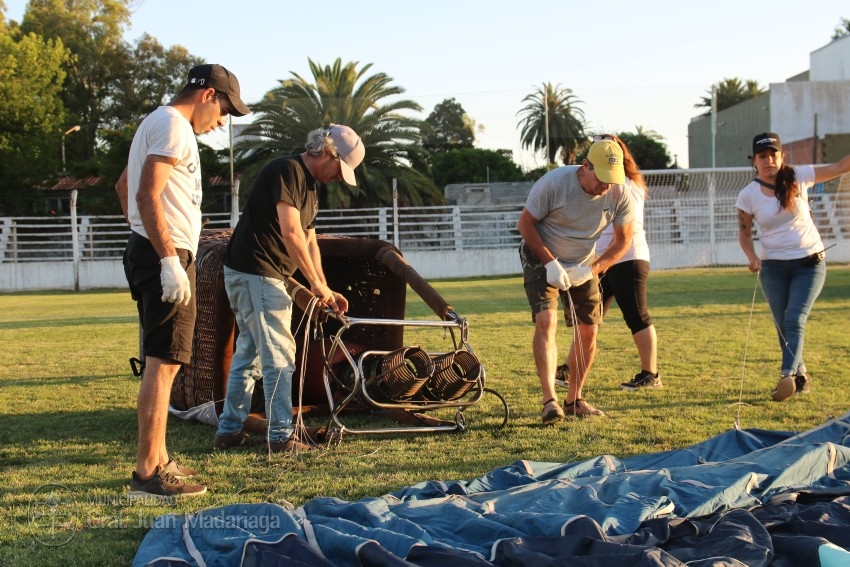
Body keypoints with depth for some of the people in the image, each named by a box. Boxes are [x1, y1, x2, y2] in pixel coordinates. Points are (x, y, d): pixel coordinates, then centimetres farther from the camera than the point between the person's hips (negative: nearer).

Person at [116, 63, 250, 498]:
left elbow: (124, 186, 31)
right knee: (163, 363, -11)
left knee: (160, 362, 15)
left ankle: (157, 460, 23)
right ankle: (148, 472, -9)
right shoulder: (174, 126, -11)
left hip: (148, 253, 11)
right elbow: (148, 195, -21)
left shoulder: (158, 122, 22)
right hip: (166, 257, -11)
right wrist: (169, 261, -25)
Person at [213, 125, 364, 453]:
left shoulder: (310, 185, 18)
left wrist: (325, 291, 12)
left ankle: (229, 431, 19)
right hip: (255, 273, -10)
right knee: (279, 355, -8)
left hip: (262, 276, 10)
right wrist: (317, 283, -17)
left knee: (249, 352, 13)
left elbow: (309, 242, 19)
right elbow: (291, 233, -23)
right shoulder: (288, 170, -14)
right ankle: (281, 436, -4)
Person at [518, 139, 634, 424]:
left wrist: (592, 269, -18)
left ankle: (574, 400, 18)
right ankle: (550, 400, -25)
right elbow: (525, 223, -15)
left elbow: (623, 240, -4)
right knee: (546, 320, -22)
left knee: (588, 331, 2)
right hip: (542, 257, -4)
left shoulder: (619, 193, -17)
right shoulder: (554, 182, -26)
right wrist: (551, 263, -24)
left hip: (583, 264, 4)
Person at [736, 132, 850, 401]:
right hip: (773, 268, 2)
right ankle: (800, 376, 22)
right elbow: (744, 232, 5)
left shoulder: (798, 176, -5)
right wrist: (752, 257, -13)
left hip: (809, 263, -2)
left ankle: (787, 376, -23)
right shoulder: (748, 195, -4)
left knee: (795, 320, -16)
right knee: (783, 326, 5)